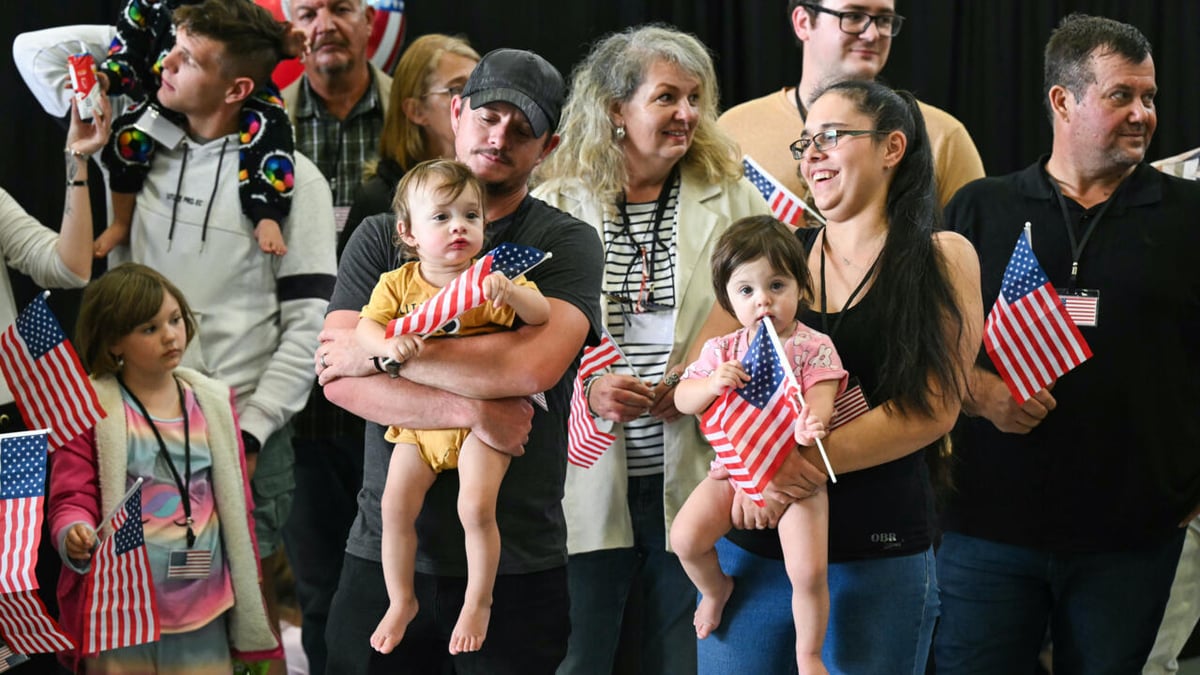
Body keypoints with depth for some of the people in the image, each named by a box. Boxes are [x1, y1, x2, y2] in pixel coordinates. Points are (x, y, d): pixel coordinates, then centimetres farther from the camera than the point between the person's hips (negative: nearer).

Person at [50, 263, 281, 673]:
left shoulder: (213, 403, 10)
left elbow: (237, 506, 14)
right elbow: (72, 497, -5)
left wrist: (249, 602, 13)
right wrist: (75, 535, -29)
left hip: (204, 610, 3)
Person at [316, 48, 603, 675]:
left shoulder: (566, 243, 1)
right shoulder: (382, 238, 8)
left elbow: (534, 363, -18)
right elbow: (338, 380, -6)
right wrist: (474, 411, -17)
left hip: (516, 567, -2)